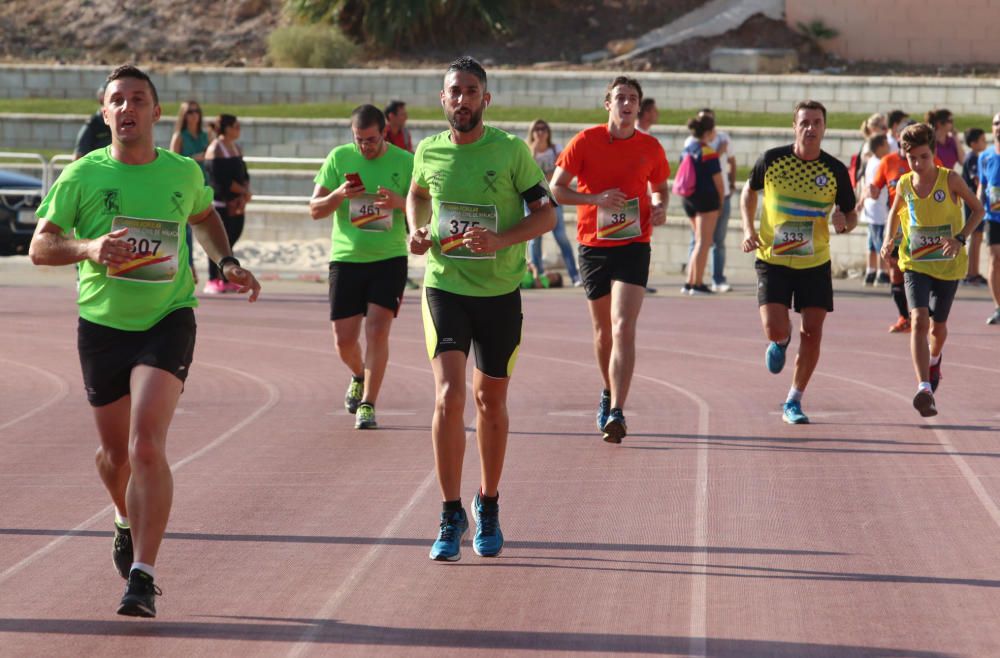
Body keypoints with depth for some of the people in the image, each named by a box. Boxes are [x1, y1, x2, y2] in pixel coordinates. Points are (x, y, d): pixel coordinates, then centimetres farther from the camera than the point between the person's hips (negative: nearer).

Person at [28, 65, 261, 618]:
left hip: (168, 321, -1)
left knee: (147, 446, -19)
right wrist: (89, 248, -24)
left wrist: (227, 262, 12)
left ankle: (143, 574, -19)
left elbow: (203, 217, 25)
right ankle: (126, 521, 49)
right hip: (102, 324, 1)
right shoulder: (82, 175, -5)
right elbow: (40, 246, -6)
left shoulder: (183, 173, 2)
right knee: (115, 453, 13)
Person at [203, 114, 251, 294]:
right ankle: (213, 281, 0)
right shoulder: (215, 150, -9)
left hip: (237, 204, 7)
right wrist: (244, 192, -10)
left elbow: (244, 174, 12)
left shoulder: (237, 149, 16)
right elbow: (222, 179, -16)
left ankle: (226, 279, 15)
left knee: (232, 237, 7)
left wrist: (244, 193, -7)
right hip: (221, 202, -7)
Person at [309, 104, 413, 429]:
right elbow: (315, 210, 2)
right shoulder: (339, 158, 2)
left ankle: (367, 404, -7)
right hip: (346, 257, 2)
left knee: (377, 329, -14)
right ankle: (359, 376, 36)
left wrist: (400, 202, -20)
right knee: (344, 339, 3)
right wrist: (338, 195, -19)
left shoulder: (404, 162, 0)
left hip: (389, 259, -2)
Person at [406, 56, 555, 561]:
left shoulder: (511, 150, -7)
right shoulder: (428, 152, 1)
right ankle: (451, 515, -8)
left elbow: (546, 214, -5)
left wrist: (500, 240, -20)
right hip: (444, 288, 0)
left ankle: (488, 507, 29)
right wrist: (417, 231, 3)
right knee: (448, 394, -15)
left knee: (491, 400, 10)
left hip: (500, 292, 0)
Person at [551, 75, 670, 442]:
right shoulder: (585, 141, -2)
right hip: (593, 246, 1)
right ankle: (608, 393, 39)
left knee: (623, 329, -15)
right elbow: (556, 188, -1)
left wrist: (660, 207, -2)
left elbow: (660, 187, 21)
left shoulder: (650, 148, 3)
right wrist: (596, 199, -16)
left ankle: (616, 413, -21)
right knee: (603, 329, 13)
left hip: (633, 246, -1)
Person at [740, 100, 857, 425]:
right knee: (775, 329, -14)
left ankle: (794, 402, 15)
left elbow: (851, 216, 6)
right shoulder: (772, 160, -6)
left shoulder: (835, 170, -5)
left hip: (815, 263, 1)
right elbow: (749, 192, 12)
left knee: (812, 334, -1)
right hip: (772, 260, -1)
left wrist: (844, 223, -19)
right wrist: (748, 230, -1)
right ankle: (781, 342, 26)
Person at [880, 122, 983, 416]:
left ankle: (934, 359, 50)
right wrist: (889, 240, 0)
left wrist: (960, 238, -17)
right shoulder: (904, 184, -3)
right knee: (918, 320, -20)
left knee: (938, 326, 12)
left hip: (948, 264, -1)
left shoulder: (950, 179, -11)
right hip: (915, 265, 1)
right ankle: (925, 389, -25)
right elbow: (895, 212, 17)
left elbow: (978, 209, -2)